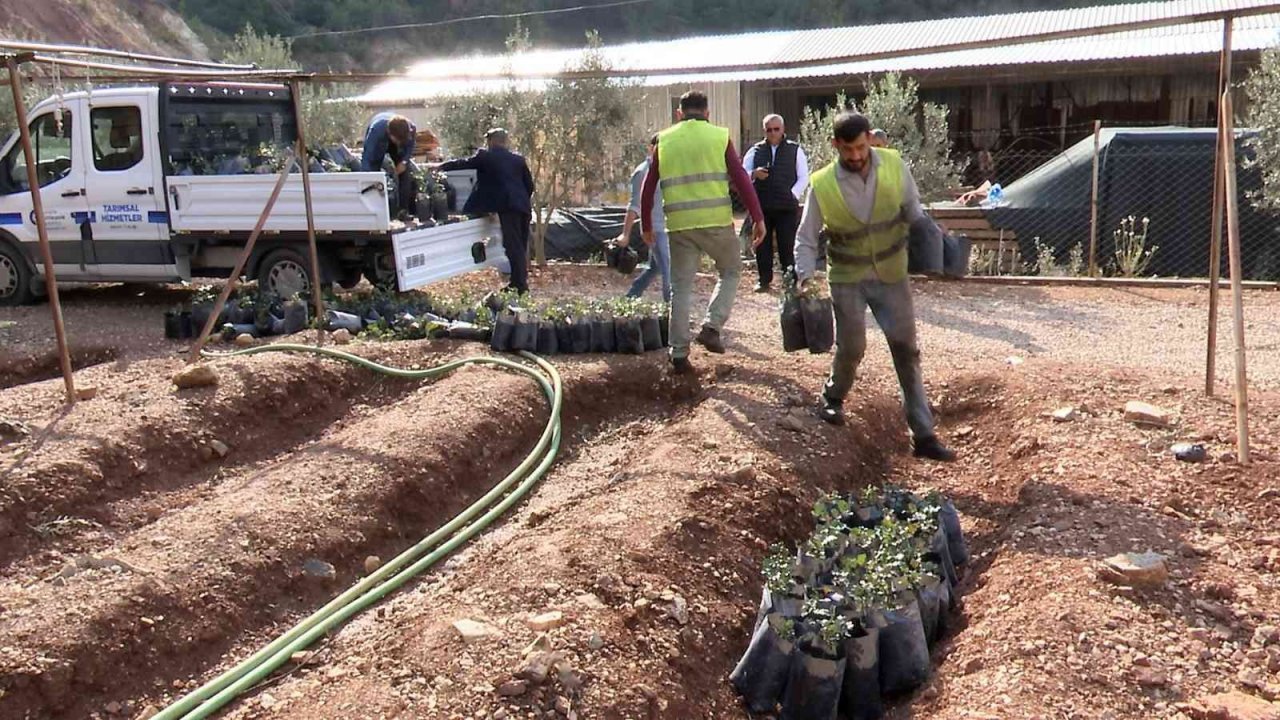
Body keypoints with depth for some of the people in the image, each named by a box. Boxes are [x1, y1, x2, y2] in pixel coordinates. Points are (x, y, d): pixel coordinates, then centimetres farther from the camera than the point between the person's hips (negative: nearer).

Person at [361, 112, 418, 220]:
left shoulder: (411, 129, -36)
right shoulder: (376, 130, -45)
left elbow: (410, 146, -12)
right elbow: (367, 158, -44)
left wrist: (404, 161, -29)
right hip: (377, 144, -2)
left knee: (404, 171, -11)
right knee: (373, 171, -16)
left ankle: (403, 210, -8)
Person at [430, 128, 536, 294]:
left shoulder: (485, 156, 3)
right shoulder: (518, 159, 15)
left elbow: (464, 163, 12)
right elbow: (529, 185, 16)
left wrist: (440, 166, 24)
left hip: (507, 206, -6)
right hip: (523, 206, 6)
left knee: (513, 246, -6)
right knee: (520, 246, 12)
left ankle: (520, 285, -9)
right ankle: (519, 282, 18)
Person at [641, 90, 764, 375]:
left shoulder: (664, 140, 9)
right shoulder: (720, 136, 3)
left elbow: (648, 188, 10)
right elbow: (741, 180, -4)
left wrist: (646, 226, 19)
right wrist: (758, 218, -2)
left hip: (679, 225, 2)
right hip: (716, 221, -2)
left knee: (681, 287, 11)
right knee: (730, 271, 20)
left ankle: (679, 353, 10)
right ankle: (712, 327, 3)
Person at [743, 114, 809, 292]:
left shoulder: (795, 150, 8)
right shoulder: (755, 151, 12)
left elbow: (804, 177, 7)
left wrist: (793, 195, -8)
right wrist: (754, 174, -17)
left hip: (787, 207, -2)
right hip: (761, 206, 2)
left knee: (787, 245, -3)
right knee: (762, 244, 3)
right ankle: (764, 279, 12)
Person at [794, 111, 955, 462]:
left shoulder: (895, 166, -10)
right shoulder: (822, 185, -14)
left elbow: (913, 212, 3)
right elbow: (806, 238, -4)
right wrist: (804, 278, -17)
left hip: (891, 275, 2)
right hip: (848, 278, -1)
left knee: (906, 350, 0)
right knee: (851, 347, 0)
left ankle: (923, 435, 5)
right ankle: (832, 397, 34)